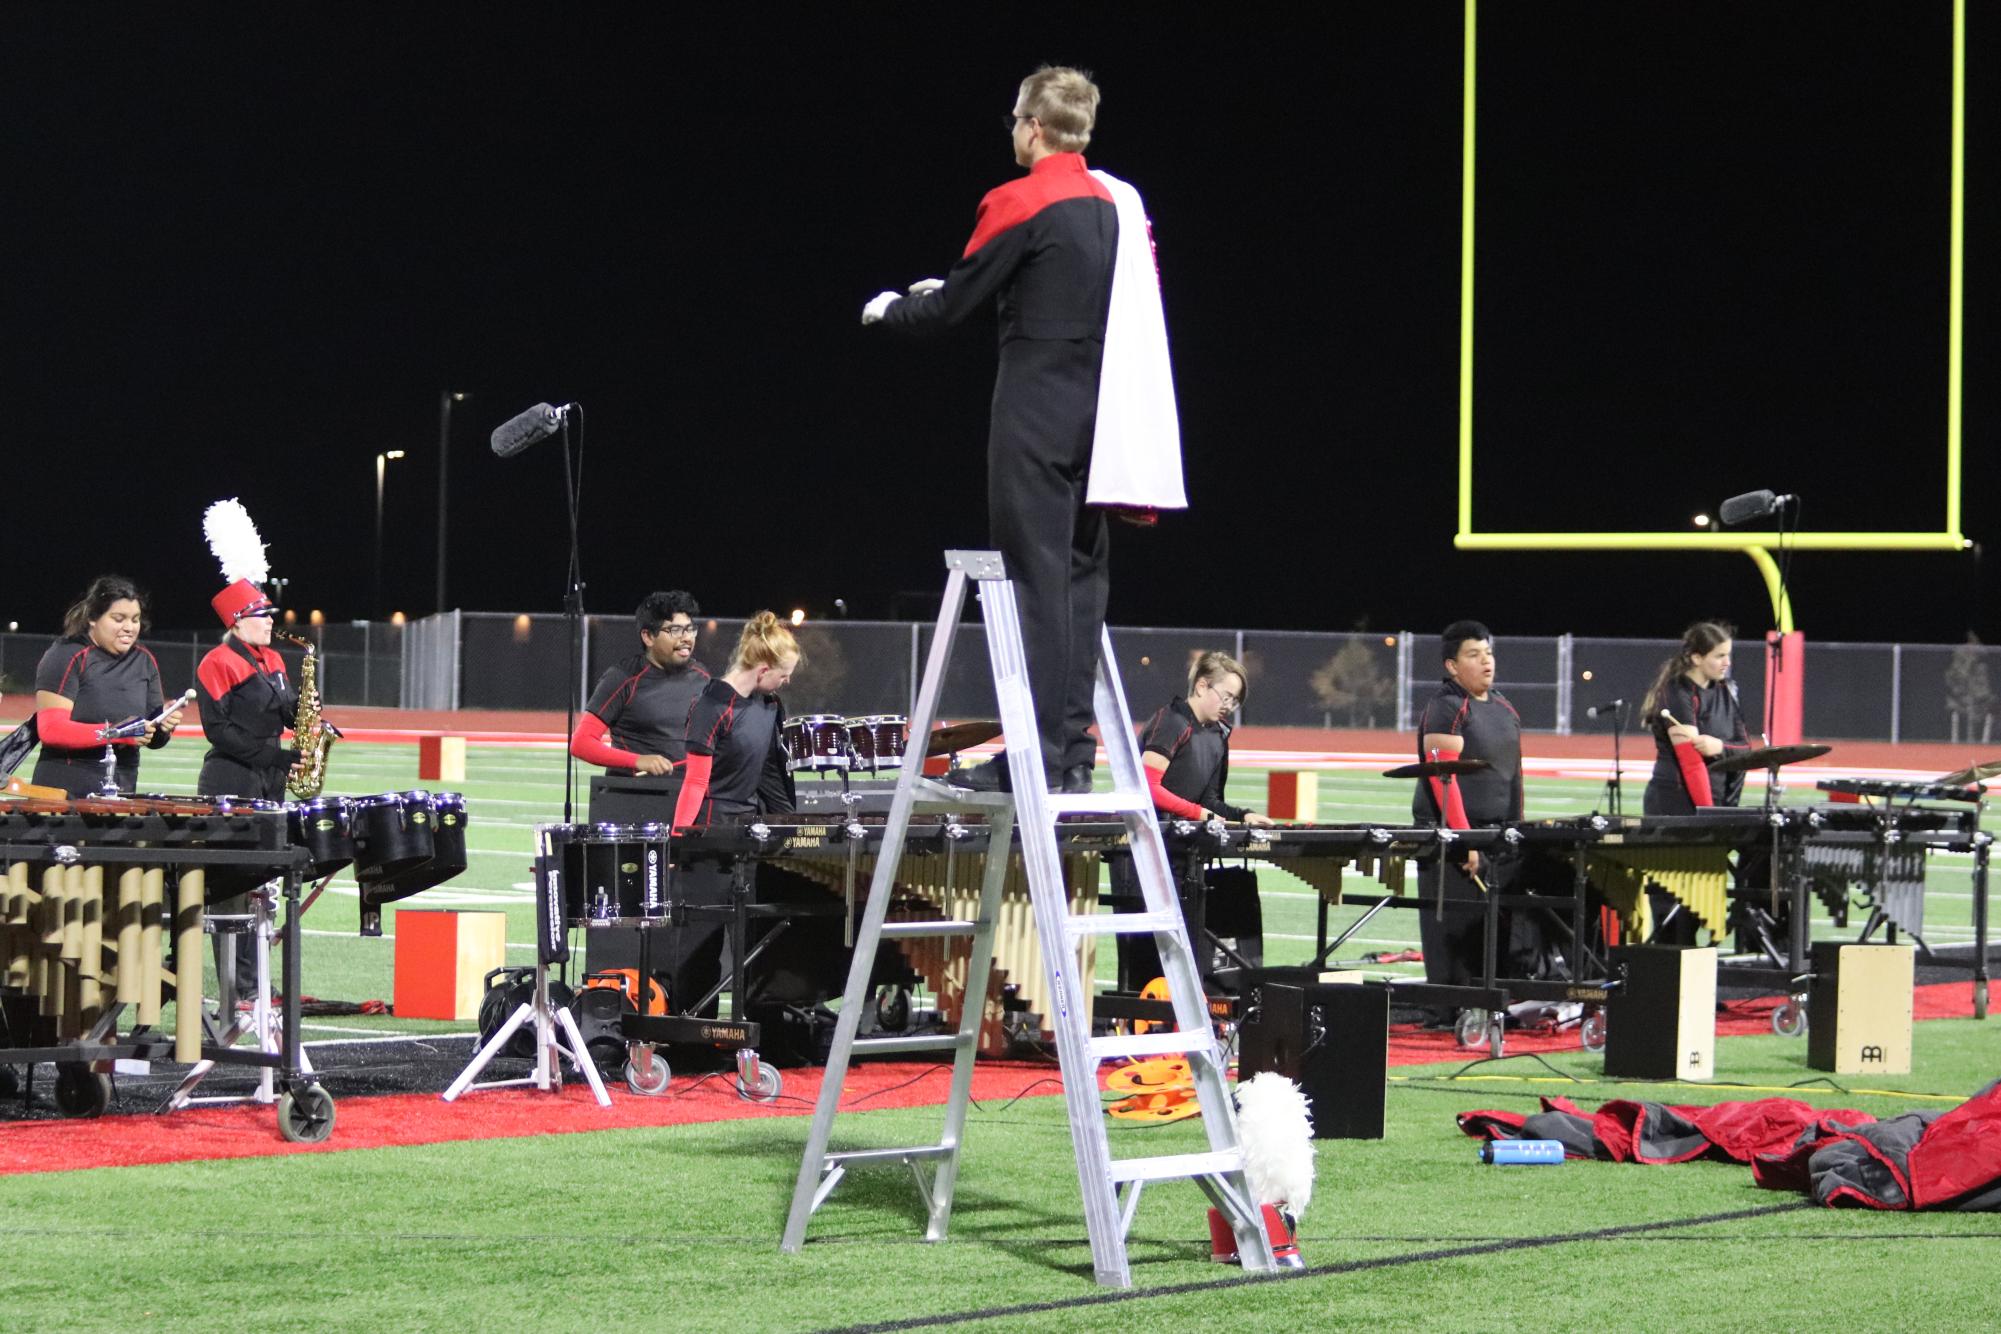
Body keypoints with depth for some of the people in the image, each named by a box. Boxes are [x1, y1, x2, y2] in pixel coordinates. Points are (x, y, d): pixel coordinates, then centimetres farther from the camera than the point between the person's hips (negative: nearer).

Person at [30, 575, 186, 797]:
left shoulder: (145, 661, 8)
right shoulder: (66, 657, -8)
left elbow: (153, 741, 14)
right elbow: (51, 730, -18)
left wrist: (164, 727, -9)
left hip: (123, 792, 5)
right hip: (65, 790, -5)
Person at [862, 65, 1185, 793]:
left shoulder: (1018, 204, -10)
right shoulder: (1121, 203, 10)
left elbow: (951, 305, -5)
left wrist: (891, 308, 15)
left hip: (1036, 417, -6)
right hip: (1102, 419, 6)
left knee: (1039, 578, -6)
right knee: (1082, 578, 8)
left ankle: (1042, 754, -7)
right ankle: (1075, 752, 8)